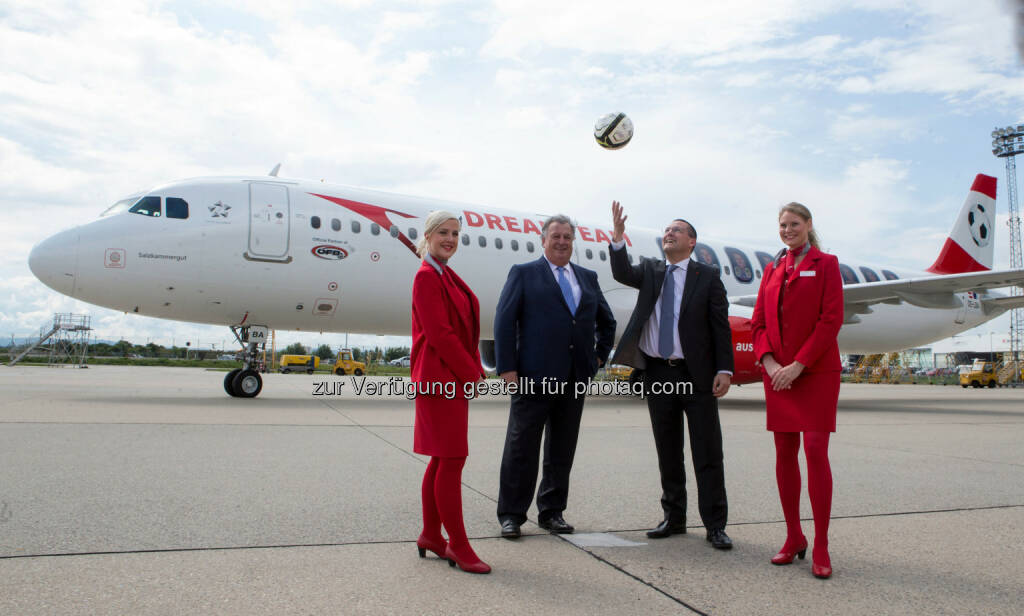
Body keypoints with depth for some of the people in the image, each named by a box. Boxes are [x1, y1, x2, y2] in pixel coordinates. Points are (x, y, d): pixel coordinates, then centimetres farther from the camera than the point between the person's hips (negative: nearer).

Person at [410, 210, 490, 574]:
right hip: (441, 378, -10)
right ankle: (458, 546, 3)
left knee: (441, 459, 13)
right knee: (453, 460, -6)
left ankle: (431, 535, 24)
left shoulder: (447, 276, 18)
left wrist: (474, 370, 8)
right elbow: (439, 333, -18)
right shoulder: (427, 277, -11)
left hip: (454, 378, 10)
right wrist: (473, 373, -13)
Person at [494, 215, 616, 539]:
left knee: (562, 449, 11)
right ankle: (511, 515, 12)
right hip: (534, 377, -5)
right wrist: (507, 368, -11)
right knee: (521, 448, 1)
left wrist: (600, 355, 16)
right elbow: (504, 321, -4)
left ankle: (552, 512, 23)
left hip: (575, 379, 5)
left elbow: (606, 321, 28)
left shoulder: (588, 277, 16)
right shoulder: (523, 273, 2)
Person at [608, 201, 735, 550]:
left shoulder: (707, 277, 2)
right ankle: (674, 518, 25)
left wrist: (724, 370, -9)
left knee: (707, 453, 1)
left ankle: (715, 525, 10)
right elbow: (623, 274, -10)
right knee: (667, 453, 12)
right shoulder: (650, 271, 10)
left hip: (696, 376, -3)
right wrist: (618, 239, -25)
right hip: (657, 374, 3)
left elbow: (721, 326, -1)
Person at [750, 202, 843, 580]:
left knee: (815, 451, -8)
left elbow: (831, 319, -7)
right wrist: (768, 362, -5)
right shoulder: (772, 269, 15)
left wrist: (798, 364, -14)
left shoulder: (826, 264, 2)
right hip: (777, 374, 5)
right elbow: (758, 321, 11)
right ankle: (793, 538, 17)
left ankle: (820, 548, 0)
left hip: (816, 372, -4)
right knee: (784, 453, 6)